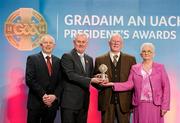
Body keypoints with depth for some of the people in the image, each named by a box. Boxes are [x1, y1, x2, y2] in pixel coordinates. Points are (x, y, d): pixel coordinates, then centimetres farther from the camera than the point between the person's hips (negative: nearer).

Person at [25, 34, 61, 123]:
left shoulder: (57, 61, 11)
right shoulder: (32, 59, -1)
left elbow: (60, 81, 6)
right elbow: (29, 80, -10)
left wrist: (55, 96, -10)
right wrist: (43, 95, -15)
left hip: (52, 103, 4)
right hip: (36, 103, -3)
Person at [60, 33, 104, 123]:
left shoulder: (89, 59, 15)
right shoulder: (67, 57, -6)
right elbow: (71, 75, -18)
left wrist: (97, 80, -5)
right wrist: (90, 80, -23)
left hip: (84, 102, 6)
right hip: (69, 102, -6)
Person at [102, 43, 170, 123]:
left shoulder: (160, 67, 5)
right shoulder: (135, 68, 10)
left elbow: (166, 87, 1)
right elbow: (130, 84, 1)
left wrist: (165, 106, -6)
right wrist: (114, 85, -13)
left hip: (155, 105, -1)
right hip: (140, 105, 1)